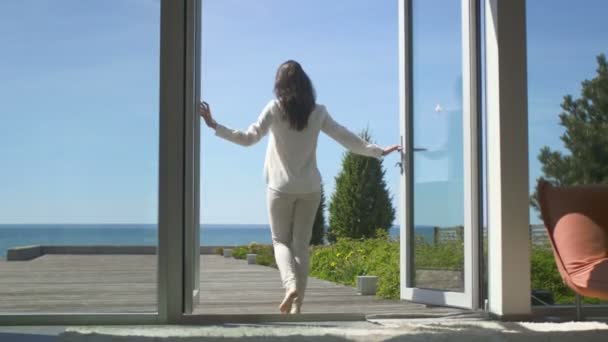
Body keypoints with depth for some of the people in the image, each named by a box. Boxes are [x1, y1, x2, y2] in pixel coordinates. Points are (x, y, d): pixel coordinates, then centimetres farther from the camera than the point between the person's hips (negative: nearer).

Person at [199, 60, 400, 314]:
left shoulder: (275, 109, -6)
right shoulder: (318, 112, 2)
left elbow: (249, 138, -12)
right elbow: (347, 139, 7)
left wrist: (214, 126, -9)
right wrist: (378, 151, 18)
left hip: (281, 187, -2)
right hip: (310, 188, 2)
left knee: (281, 241, 11)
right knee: (302, 244, 8)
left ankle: (291, 285, -14)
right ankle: (297, 302, 4)